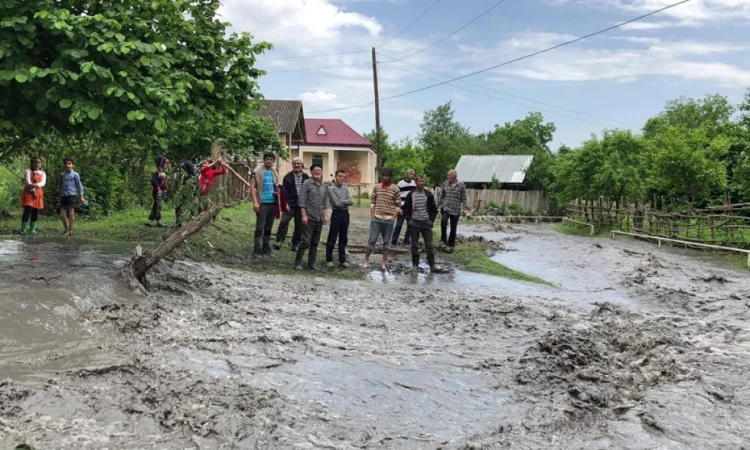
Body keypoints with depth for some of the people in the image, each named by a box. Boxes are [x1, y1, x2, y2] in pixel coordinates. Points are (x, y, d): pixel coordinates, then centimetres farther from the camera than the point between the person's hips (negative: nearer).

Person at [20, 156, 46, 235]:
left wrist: (35, 185, -24)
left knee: (35, 212, 2)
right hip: (28, 193, -4)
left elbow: (43, 183, -6)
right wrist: (33, 191, -18)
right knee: (27, 210, -14)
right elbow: (28, 182, -9)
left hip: (38, 194, 4)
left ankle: (32, 229, 9)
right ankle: (23, 229, -16)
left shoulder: (43, 174, 13)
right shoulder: (28, 171, 4)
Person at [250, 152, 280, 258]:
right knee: (260, 228, -6)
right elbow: (252, 187, -9)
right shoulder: (257, 172, -5)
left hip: (273, 203, 6)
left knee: (268, 228, 12)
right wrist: (255, 202, -18)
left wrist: (278, 190, 1)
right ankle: (257, 251, -2)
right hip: (262, 203, -6)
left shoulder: (275, 173, 13)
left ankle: (266, 249, 19)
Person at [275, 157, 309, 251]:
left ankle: (295, 244, 19)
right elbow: (284, 191, -2)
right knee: (284, 221, -16)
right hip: (290, 204, -2)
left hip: (301, 206, 2)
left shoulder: (306, 177, 5)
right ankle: (279, 241, -7)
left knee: (299, 226, 7)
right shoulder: (288, 177, 2)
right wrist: (286, 204, -12)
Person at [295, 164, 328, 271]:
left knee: (315, 243, 9)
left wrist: (325, 216, 8)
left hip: (319, 219, 5)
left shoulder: (325, 186, 13)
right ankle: (297, 263, 1)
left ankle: (311, 263, 16)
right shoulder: (307, 184, -3)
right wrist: (304, 216, -12)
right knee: (306, 242, -8)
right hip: (309, 218, -5)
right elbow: (302, 201, -7)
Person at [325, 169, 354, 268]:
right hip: (336, 213, -6)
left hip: (345, 213, 6)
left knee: (343, 238, 11)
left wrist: (341, 201, -11)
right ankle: (329, 260, 8)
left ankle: (342, 260, 18)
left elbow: (351, 201, -1)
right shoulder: (331, 188, -7)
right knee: (332, 238, 0)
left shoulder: (346, 189, 12)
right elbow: (336, 203, -15)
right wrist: (346, 202, -3)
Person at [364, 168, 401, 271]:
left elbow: (398, 205, 0)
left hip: (389, 220, -1)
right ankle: (366, 260, 10)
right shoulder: (376, 187, 5)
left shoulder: (395, 189, -1)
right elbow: (372, 202, 8)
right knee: (372, 240, 0)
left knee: (387, 242, 6)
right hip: (376, 219, 1)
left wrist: (393, 217, -7)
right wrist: (372, 216, 0)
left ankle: (384, 262, 14)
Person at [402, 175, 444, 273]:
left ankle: (432, 265, 0)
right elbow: (406, 208, 7)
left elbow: (434, 208, 10)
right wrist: (409, 219, -3)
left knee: (429, 245, -2)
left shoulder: (428, 194, 5)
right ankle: (415, 264, 14)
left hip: (426, 223, 0)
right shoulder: (411, 195, 2)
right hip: (414, 223, 0)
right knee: (414, 245, 5)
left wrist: (432, 219, 0)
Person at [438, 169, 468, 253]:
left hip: (456, 210, 0)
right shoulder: (445, 183, 5)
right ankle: (443, 241, -17)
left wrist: (464, 208, -8)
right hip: (445, 207, 0)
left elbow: (464, 198, 0)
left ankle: (451, 245, 20)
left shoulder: (461, 185, -1)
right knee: (443, 221, -28)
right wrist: (438, 205, 11)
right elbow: (441, 196, 12)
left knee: (453, 228, 6)